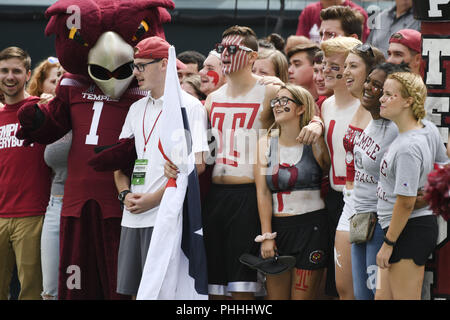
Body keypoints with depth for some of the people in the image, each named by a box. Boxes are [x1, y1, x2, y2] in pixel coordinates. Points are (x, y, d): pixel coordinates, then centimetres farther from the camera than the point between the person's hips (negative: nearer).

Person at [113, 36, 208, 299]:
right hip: (132, 216, 7)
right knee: (133, 290, 6)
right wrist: (125, 194, 0)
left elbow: (197, 164, -12)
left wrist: (154, 199, -15)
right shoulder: (137, 109, 19)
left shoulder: (189, 106, -3)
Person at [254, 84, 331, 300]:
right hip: (277, 227, 3)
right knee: (276, 296, 2)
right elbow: (263, 193, 1)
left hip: (311, 227, -3)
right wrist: (266, 236, -4)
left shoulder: (315, 143, -1)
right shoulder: (265, 144, 7)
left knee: (302, 296, -3)